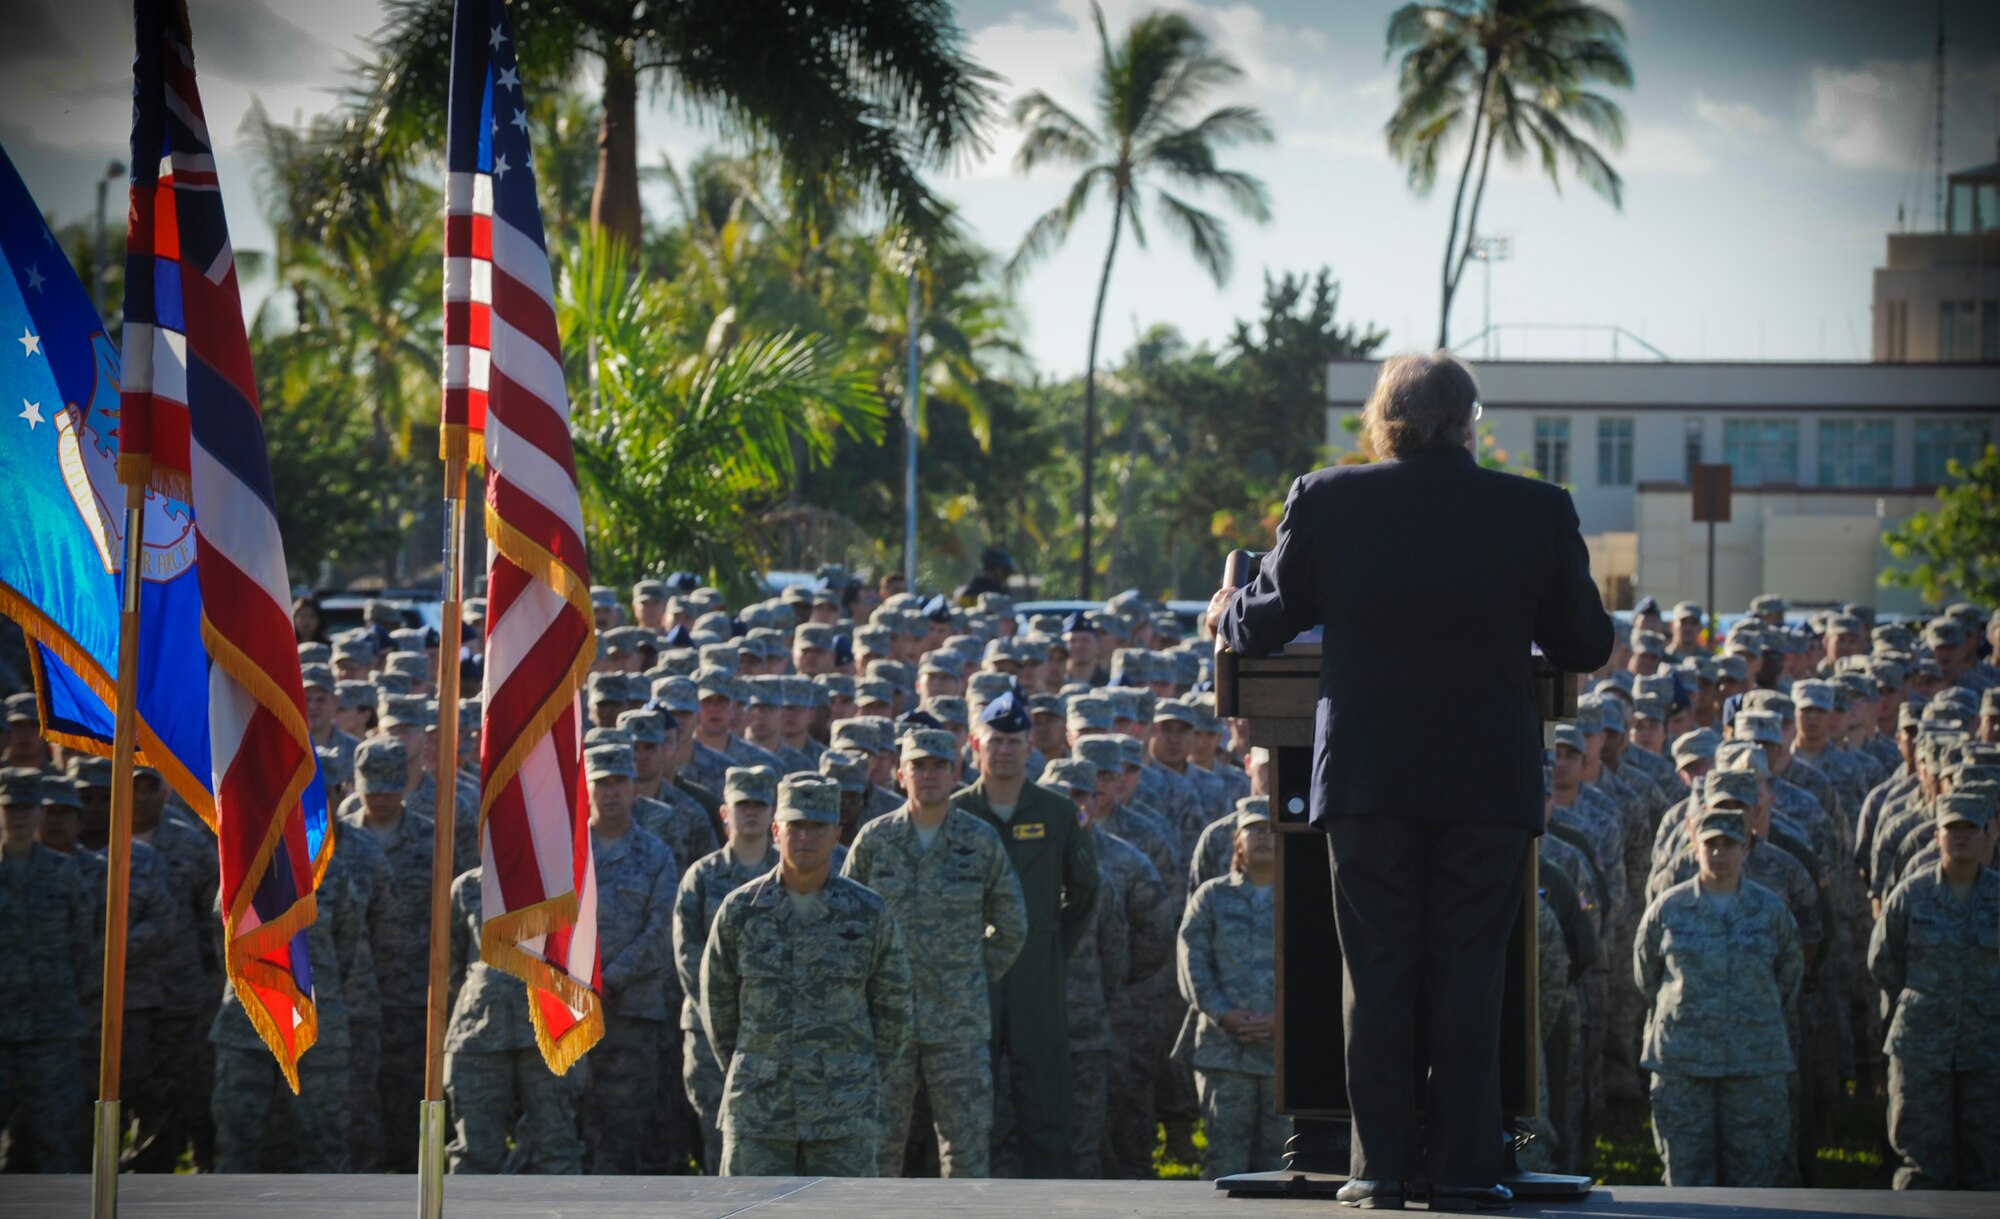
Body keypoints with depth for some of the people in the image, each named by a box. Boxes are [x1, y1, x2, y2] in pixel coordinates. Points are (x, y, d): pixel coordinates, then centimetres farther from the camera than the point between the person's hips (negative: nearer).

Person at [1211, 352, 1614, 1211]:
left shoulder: (1327, 502, -4)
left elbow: (1263, 627, 7)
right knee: (1468, 978, 6)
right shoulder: (1538, 511, -3)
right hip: (1488, 783, 0)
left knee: (1377, 977, 7)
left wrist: (1225, 614, 30)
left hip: (1366, 778, 0)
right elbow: (1586, 647, 6)